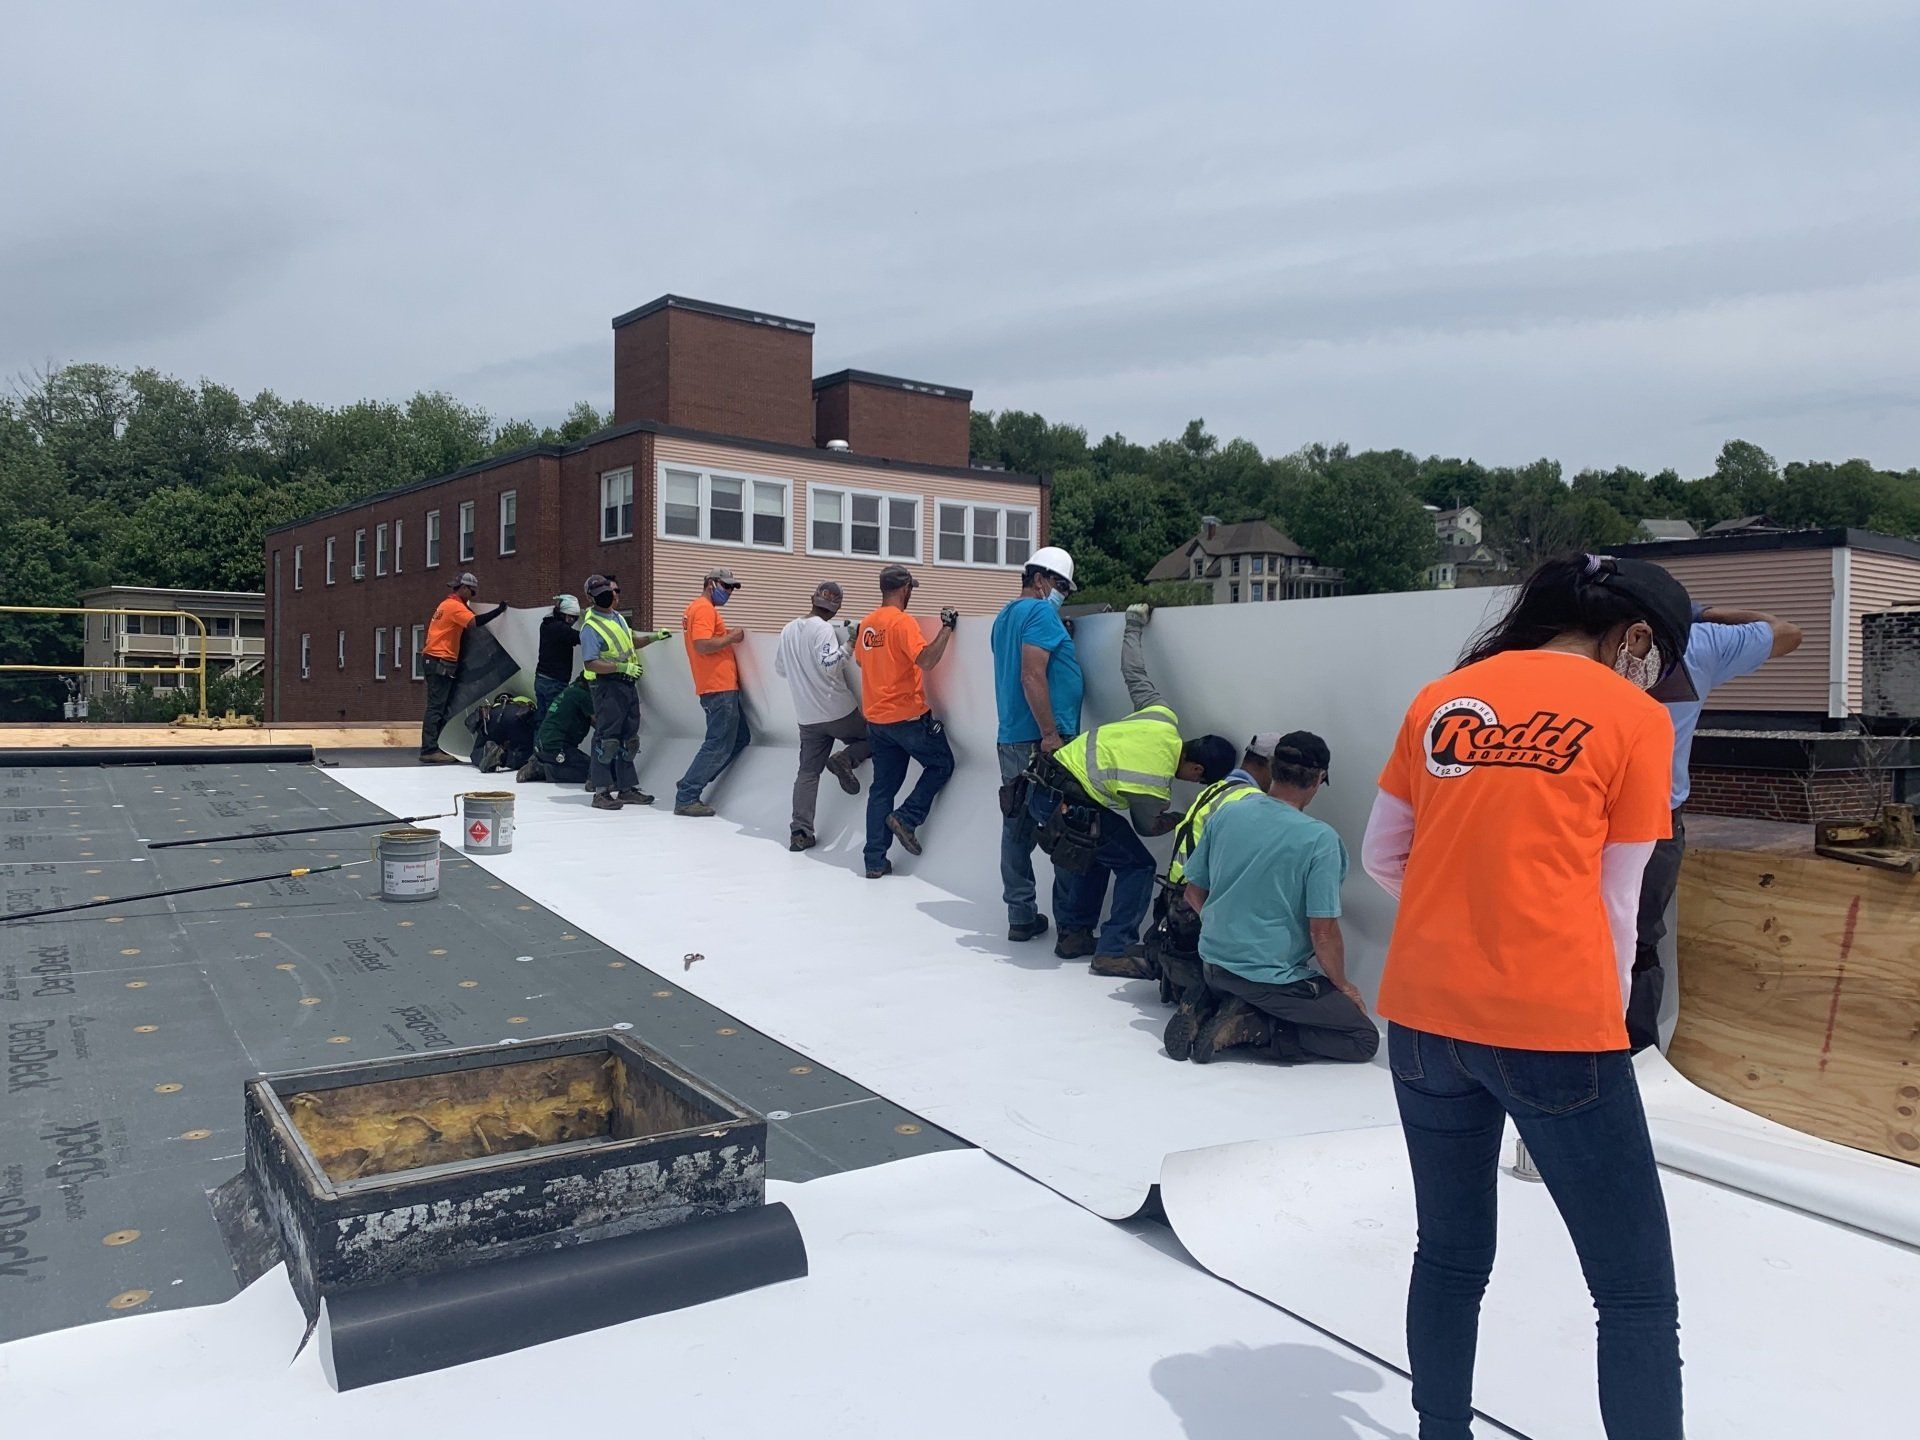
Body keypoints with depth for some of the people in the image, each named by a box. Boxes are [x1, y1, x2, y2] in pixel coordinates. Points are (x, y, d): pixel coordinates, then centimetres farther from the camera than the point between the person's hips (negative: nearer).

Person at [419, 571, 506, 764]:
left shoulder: (448, 604, 20)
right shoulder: (454, 605, -11)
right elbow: (474, 622, -24)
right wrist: (499, 611, -16)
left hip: (438, 662, 10)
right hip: (440, 662, -10)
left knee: (442, 706, 10)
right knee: (436, 706, -11)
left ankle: (437, 748, 12)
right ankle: (429, 751, -13)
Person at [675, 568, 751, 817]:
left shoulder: (702, 608, 22)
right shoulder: (704, 608, -11)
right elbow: (702, 645, -23)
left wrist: (729, 638, 12)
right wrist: (731, 638, -12)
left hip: (724, 687, 11)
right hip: (719, 688, -11)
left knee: (740, 739, 14)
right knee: (718, 746, -7)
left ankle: (690, 787, 15)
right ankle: (686, 798, -3)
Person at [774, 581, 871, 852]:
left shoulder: (788, 630, 9)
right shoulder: (823, 628, -12)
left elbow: (780, 669, 18)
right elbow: (830, 664, -24)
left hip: (807, 717, 6)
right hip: (839, 712, -6)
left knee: (808, 771, 8)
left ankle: (799, 832, 0)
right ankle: (846, 758, -12)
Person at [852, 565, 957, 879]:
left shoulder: (867, 624, 8)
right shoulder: (902, 622, -14)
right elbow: (926, 659, -26)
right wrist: (946, 628, -18)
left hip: (876, 719, 7)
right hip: (908, 716, -7)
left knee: (882, 788, 10)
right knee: (942, 764, 14)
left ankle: (875, 861, 8)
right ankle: (906, 818, 0)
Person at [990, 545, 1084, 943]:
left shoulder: (1005, 615, 20)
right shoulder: (1040, 612, -9)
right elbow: (1032, 677, -20)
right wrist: (1051, 735, -21)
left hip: (1012, 741, 9)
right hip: (1041, 741, -9)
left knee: (1017, 829, 9)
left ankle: (1021, 917, 14)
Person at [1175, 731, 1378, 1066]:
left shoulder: (1225, 814, -2)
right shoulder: (1319, 838, -17)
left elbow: (1194, 893, 7)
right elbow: (1323, 933, -16)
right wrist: (1342, 984, 3)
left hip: (1214, 965, 6)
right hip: (1272, 978, -6)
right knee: (1364, 1039, 6)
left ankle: (1205, 1013, 4)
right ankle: (1254, 1029, -9)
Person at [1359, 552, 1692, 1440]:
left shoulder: (1440, 698, 9)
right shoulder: (1635, 715, -1)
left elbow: (1381, 858, 13)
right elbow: (1612, 905, 2)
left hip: (1424, 1018, 5)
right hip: (1554, 1025, -4)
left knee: (1452, 1257, 21)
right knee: (1638, 1293, 10)